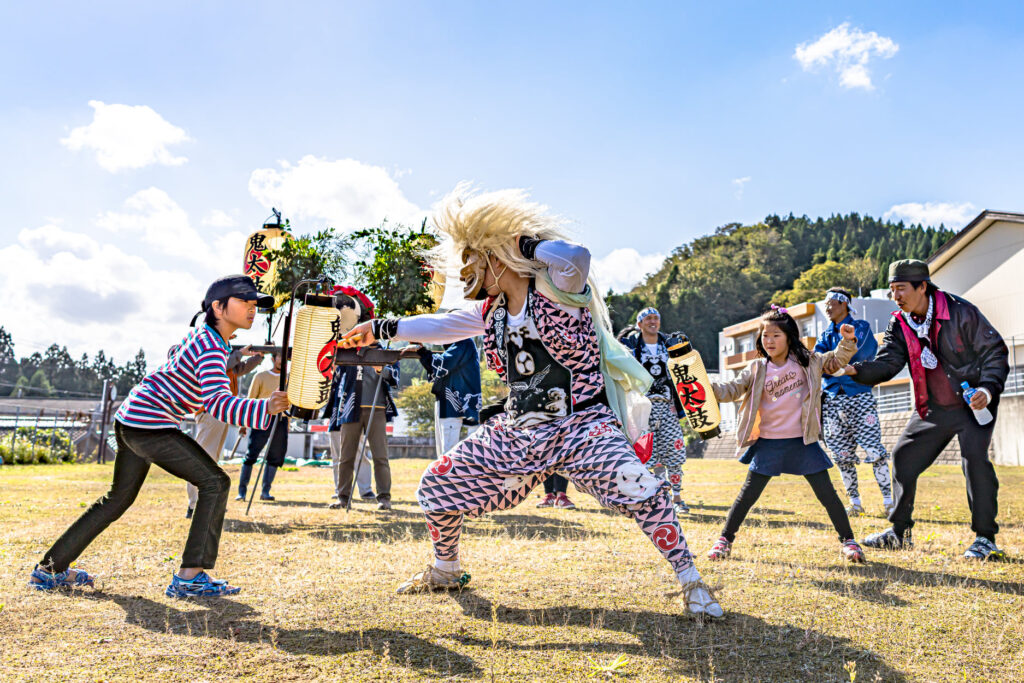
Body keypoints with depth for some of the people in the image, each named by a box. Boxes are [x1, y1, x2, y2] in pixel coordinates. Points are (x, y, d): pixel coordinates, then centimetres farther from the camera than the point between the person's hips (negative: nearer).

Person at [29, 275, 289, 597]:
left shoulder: (202, 335, 11)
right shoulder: (211, 348, -18)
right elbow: (218, 403, -30)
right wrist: (265, 408, -40)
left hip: (130, 419, 10)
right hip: (149, 423, -10)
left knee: (120, 496, 22)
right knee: (215, 482, -10)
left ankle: (50, 569, 31)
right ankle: (191, 575, -11)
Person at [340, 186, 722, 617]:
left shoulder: (557, 288, -13)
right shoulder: (493, 310, 9)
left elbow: (576, 257, -34)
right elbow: (440, 326, 18)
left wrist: (522, 242, -19)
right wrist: (380, 329, 17)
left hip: (580, 427, -7)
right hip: (517, 432, 7)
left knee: (640, 491, -30)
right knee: (437, 485, 10)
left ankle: (692, 584, -10)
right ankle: (446, 571, 34)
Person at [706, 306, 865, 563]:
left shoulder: (806, 362, 1)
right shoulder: (757, 370, 0)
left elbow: (837, 360, 7)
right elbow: (731, 390, -4)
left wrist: (848, 341, -12)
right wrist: (706, 386, -21)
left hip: (802, 441, 0)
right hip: (768, 443, 0)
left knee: (826, 492, 4)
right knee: (748, 493, 3)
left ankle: (847, 540, 20)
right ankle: (725, 540, 15)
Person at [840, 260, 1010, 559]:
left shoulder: (961, 312, -16)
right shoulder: (900, 325, -1)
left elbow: (995, 351, -11)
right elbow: (887, 363, -10)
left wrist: (988, 389, -24)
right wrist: (855, 370, -28)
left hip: (974, 403, -6)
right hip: (933, 409, 6)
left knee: (975, 457, -20)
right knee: (903, 456, 5)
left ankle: (985, 538, -3)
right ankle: (900, 531, 19)